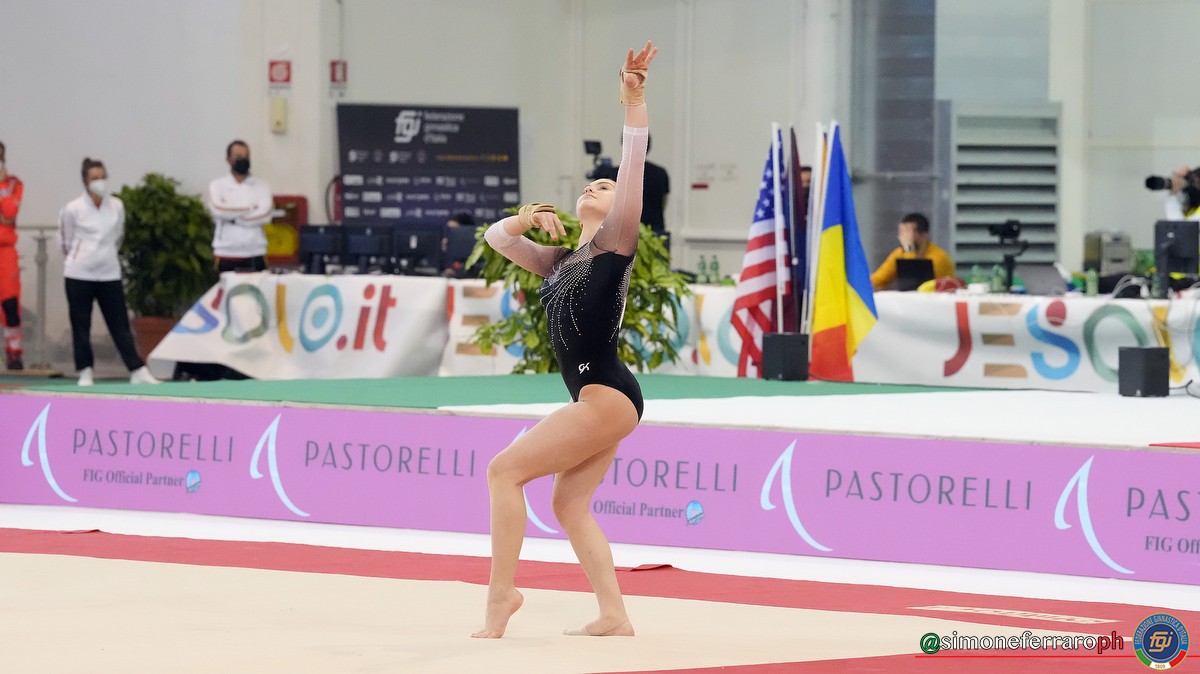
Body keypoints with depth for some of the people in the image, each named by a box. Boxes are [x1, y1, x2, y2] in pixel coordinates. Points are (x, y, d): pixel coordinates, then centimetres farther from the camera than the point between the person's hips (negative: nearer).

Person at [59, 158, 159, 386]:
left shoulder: (116, 207, 0)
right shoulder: (72, 209, -9)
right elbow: (66, 241, 4)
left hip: (109, 274, 2)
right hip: (79, 274, -2)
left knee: (120, 325, 2)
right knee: (80, 325, 4)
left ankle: (137, 371, 1)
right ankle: (85, 373, 15)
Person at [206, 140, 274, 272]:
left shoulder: (262, 186, 7)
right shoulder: (217, 186, 5)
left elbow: (265, 214, -8)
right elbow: (218, 210, -13)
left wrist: (233, 217, -9)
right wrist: (251, 208, -6)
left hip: (255, 255, 1)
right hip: (226, 254, -1)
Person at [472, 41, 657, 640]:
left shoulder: (614, 242, 0)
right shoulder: (560, 261, 21)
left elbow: (633, 171, -10)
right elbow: (496, 238, 29)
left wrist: (634, 106, -19)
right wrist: (522, 219, 7)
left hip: (607, 394, -8)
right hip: (594, 397, 8)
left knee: (505, 470, -9)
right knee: (570, 505, 7)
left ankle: (501, 591, -7)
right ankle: (613, 616, 4)